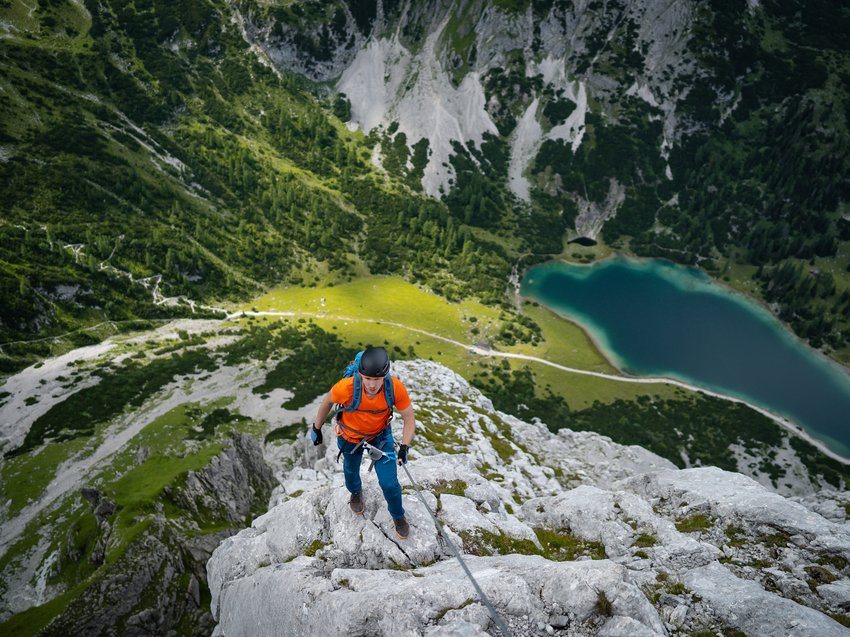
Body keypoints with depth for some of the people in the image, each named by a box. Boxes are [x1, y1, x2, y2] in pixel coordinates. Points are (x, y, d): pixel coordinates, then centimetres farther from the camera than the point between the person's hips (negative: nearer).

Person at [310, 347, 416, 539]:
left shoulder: (396, 388, -34)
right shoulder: (346, 387, -38)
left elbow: (409, 418, -19)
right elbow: (328, 401, -14)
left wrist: (404, 447, -31)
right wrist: (316, 428, -1)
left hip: (381, 434, 0)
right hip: (350, 436, 0)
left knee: (389, 482, 0)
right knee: (351, 471, 26)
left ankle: (398, 516, 33)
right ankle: (355, 492, 64)